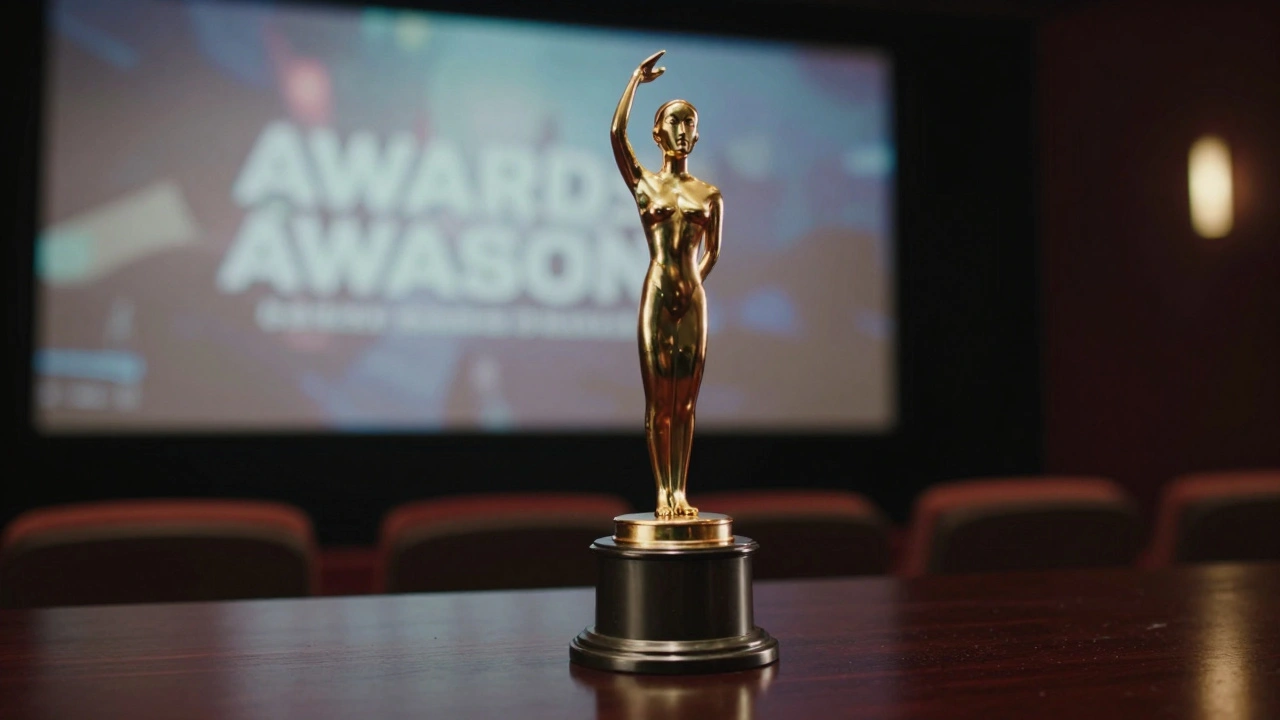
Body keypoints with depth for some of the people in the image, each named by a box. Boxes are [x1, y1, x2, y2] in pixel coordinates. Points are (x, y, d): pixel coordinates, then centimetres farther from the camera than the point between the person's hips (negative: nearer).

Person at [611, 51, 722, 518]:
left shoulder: (709, 194, 11)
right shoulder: (643, 183, 7)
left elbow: (713, 252, 12)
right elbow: (617, 133, -6)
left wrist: (694, 285, -4)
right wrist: (636, 79, 0)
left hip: (693, 300, 2)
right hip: (656, 297, -2)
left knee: (686, 400, 4)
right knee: (658, 399, 0)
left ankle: (680, 492, 10)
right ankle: (663, 492, 6)